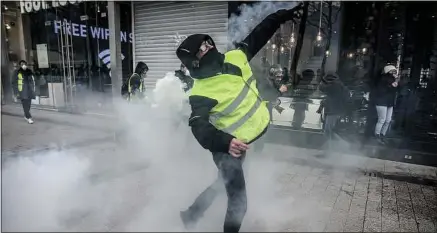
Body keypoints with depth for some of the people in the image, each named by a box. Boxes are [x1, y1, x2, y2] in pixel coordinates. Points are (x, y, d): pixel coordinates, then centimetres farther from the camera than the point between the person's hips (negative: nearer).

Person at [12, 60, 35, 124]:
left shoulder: (29, 71, 9)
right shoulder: (17, 72, -3)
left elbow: (32, 80, 19)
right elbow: (14, 83, -1)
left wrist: (33, 89, 14)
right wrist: (16, 92, -6)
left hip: (29, 91, 4)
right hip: (22, 92, -4)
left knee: (28, 104, 9)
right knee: (25, 105, -9)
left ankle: (26, 115, 26)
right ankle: (29, 117, -6)